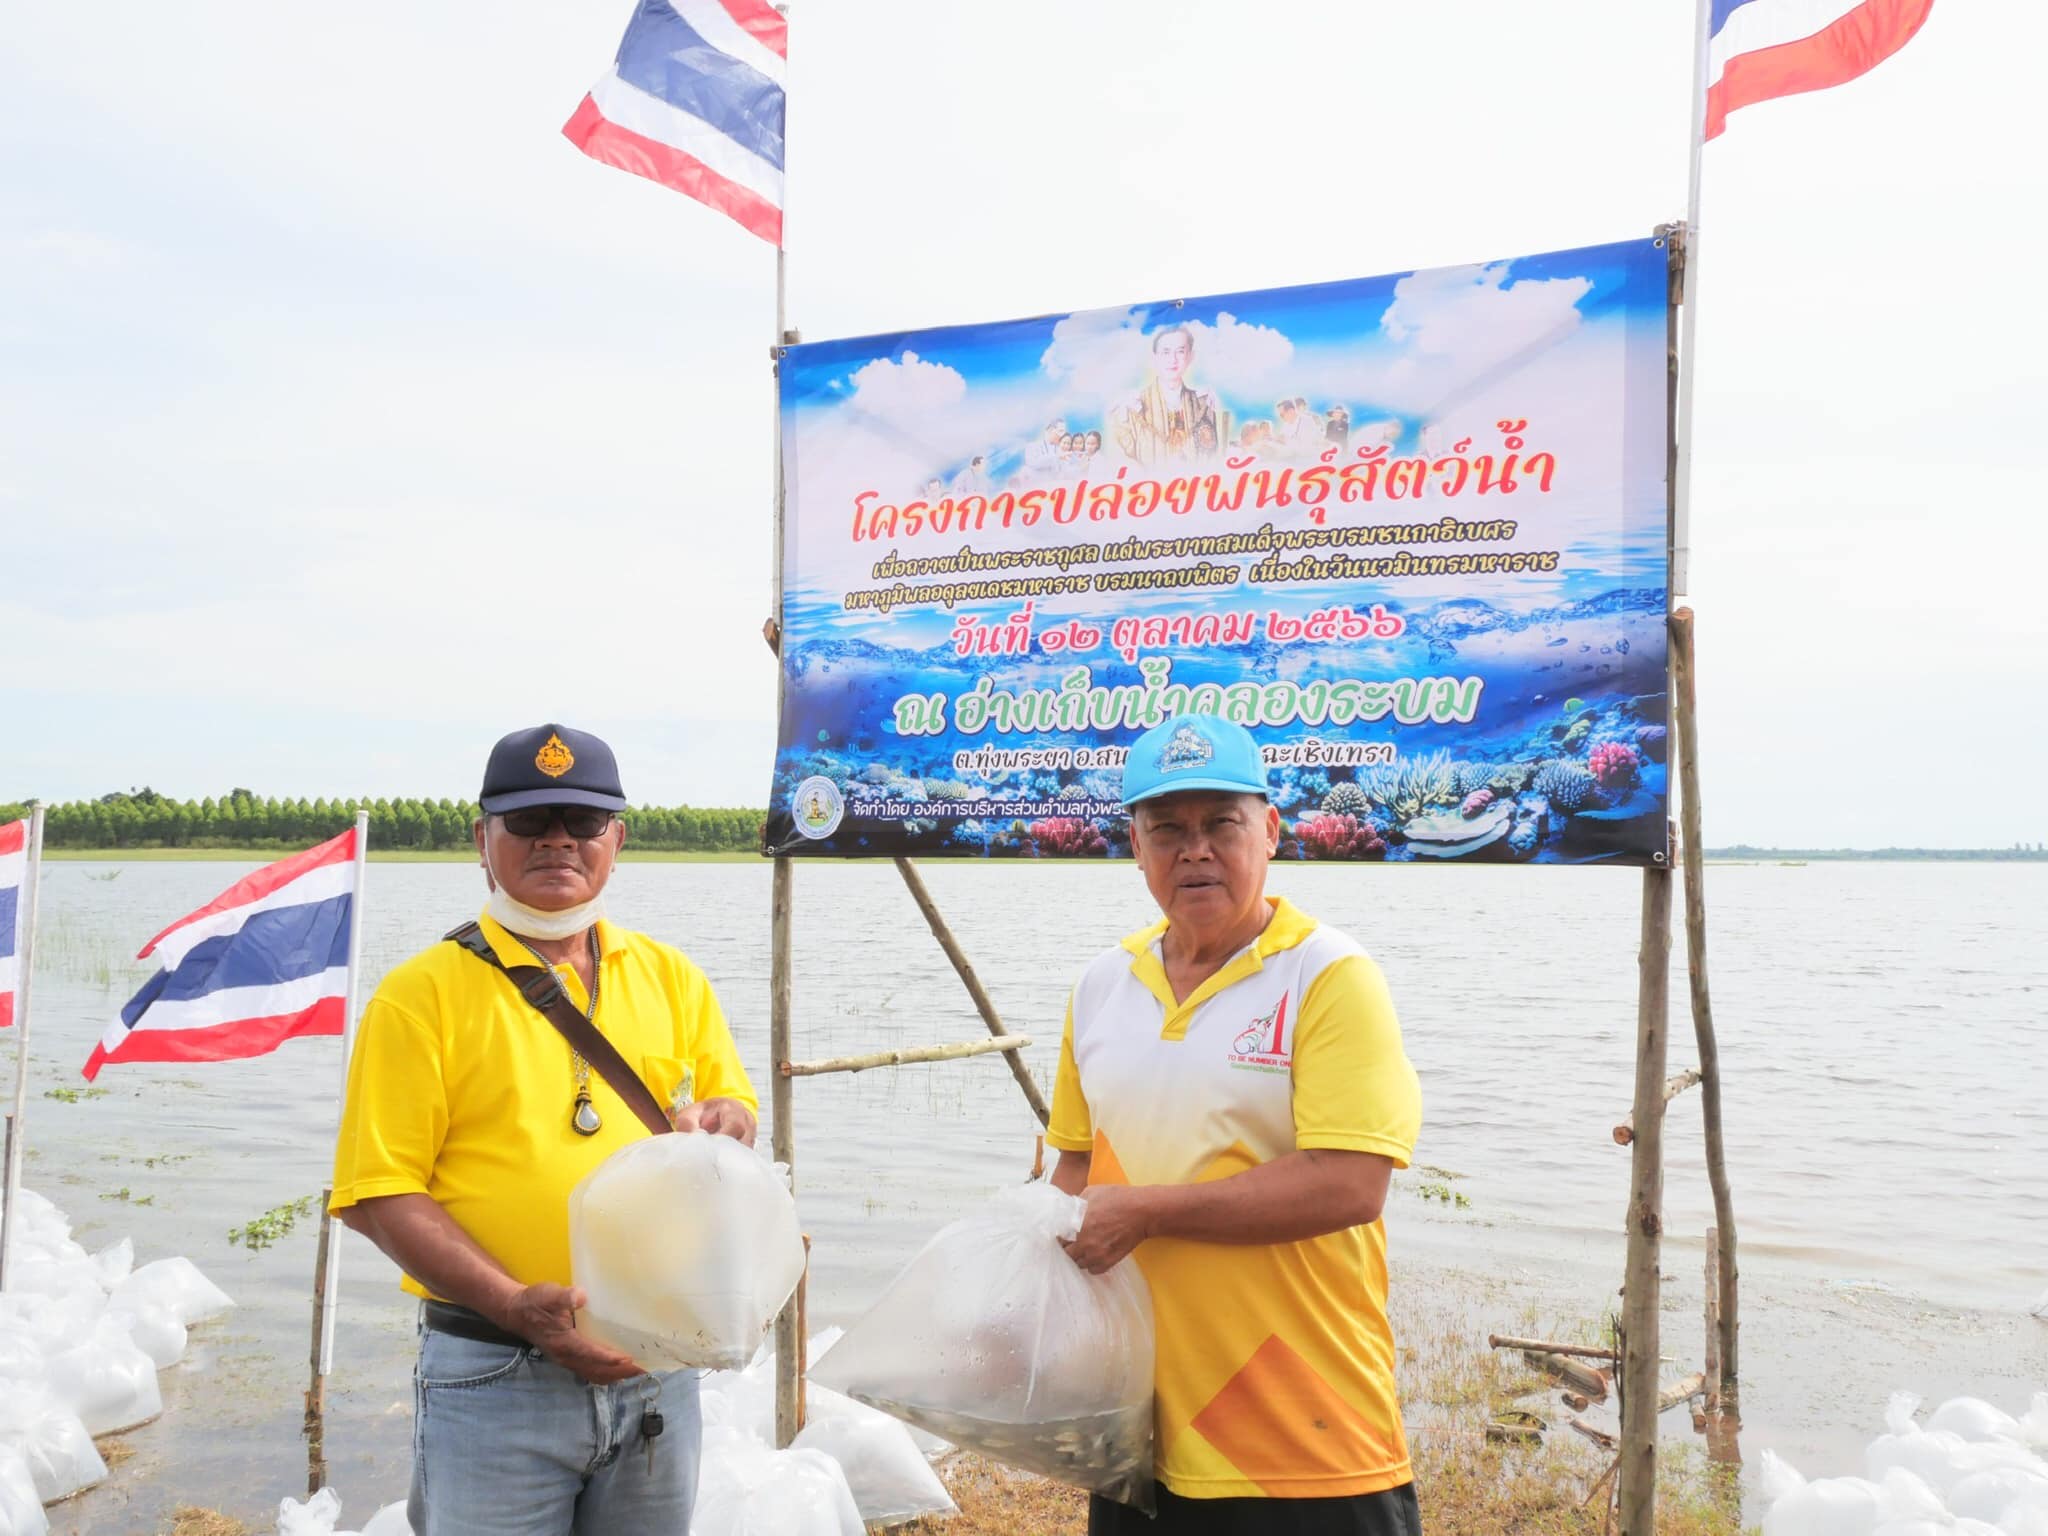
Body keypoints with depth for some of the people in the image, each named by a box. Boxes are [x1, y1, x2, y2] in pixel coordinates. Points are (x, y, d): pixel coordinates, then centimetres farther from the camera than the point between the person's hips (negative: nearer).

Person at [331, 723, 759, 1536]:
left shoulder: (670, 976, 8)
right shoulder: (423, 992, -5)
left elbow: (734, 1104, 15)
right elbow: (376, 1193, -9)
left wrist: (719, 1121, -10)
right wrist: (514, 1306, -20)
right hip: (494, 1377, -4)